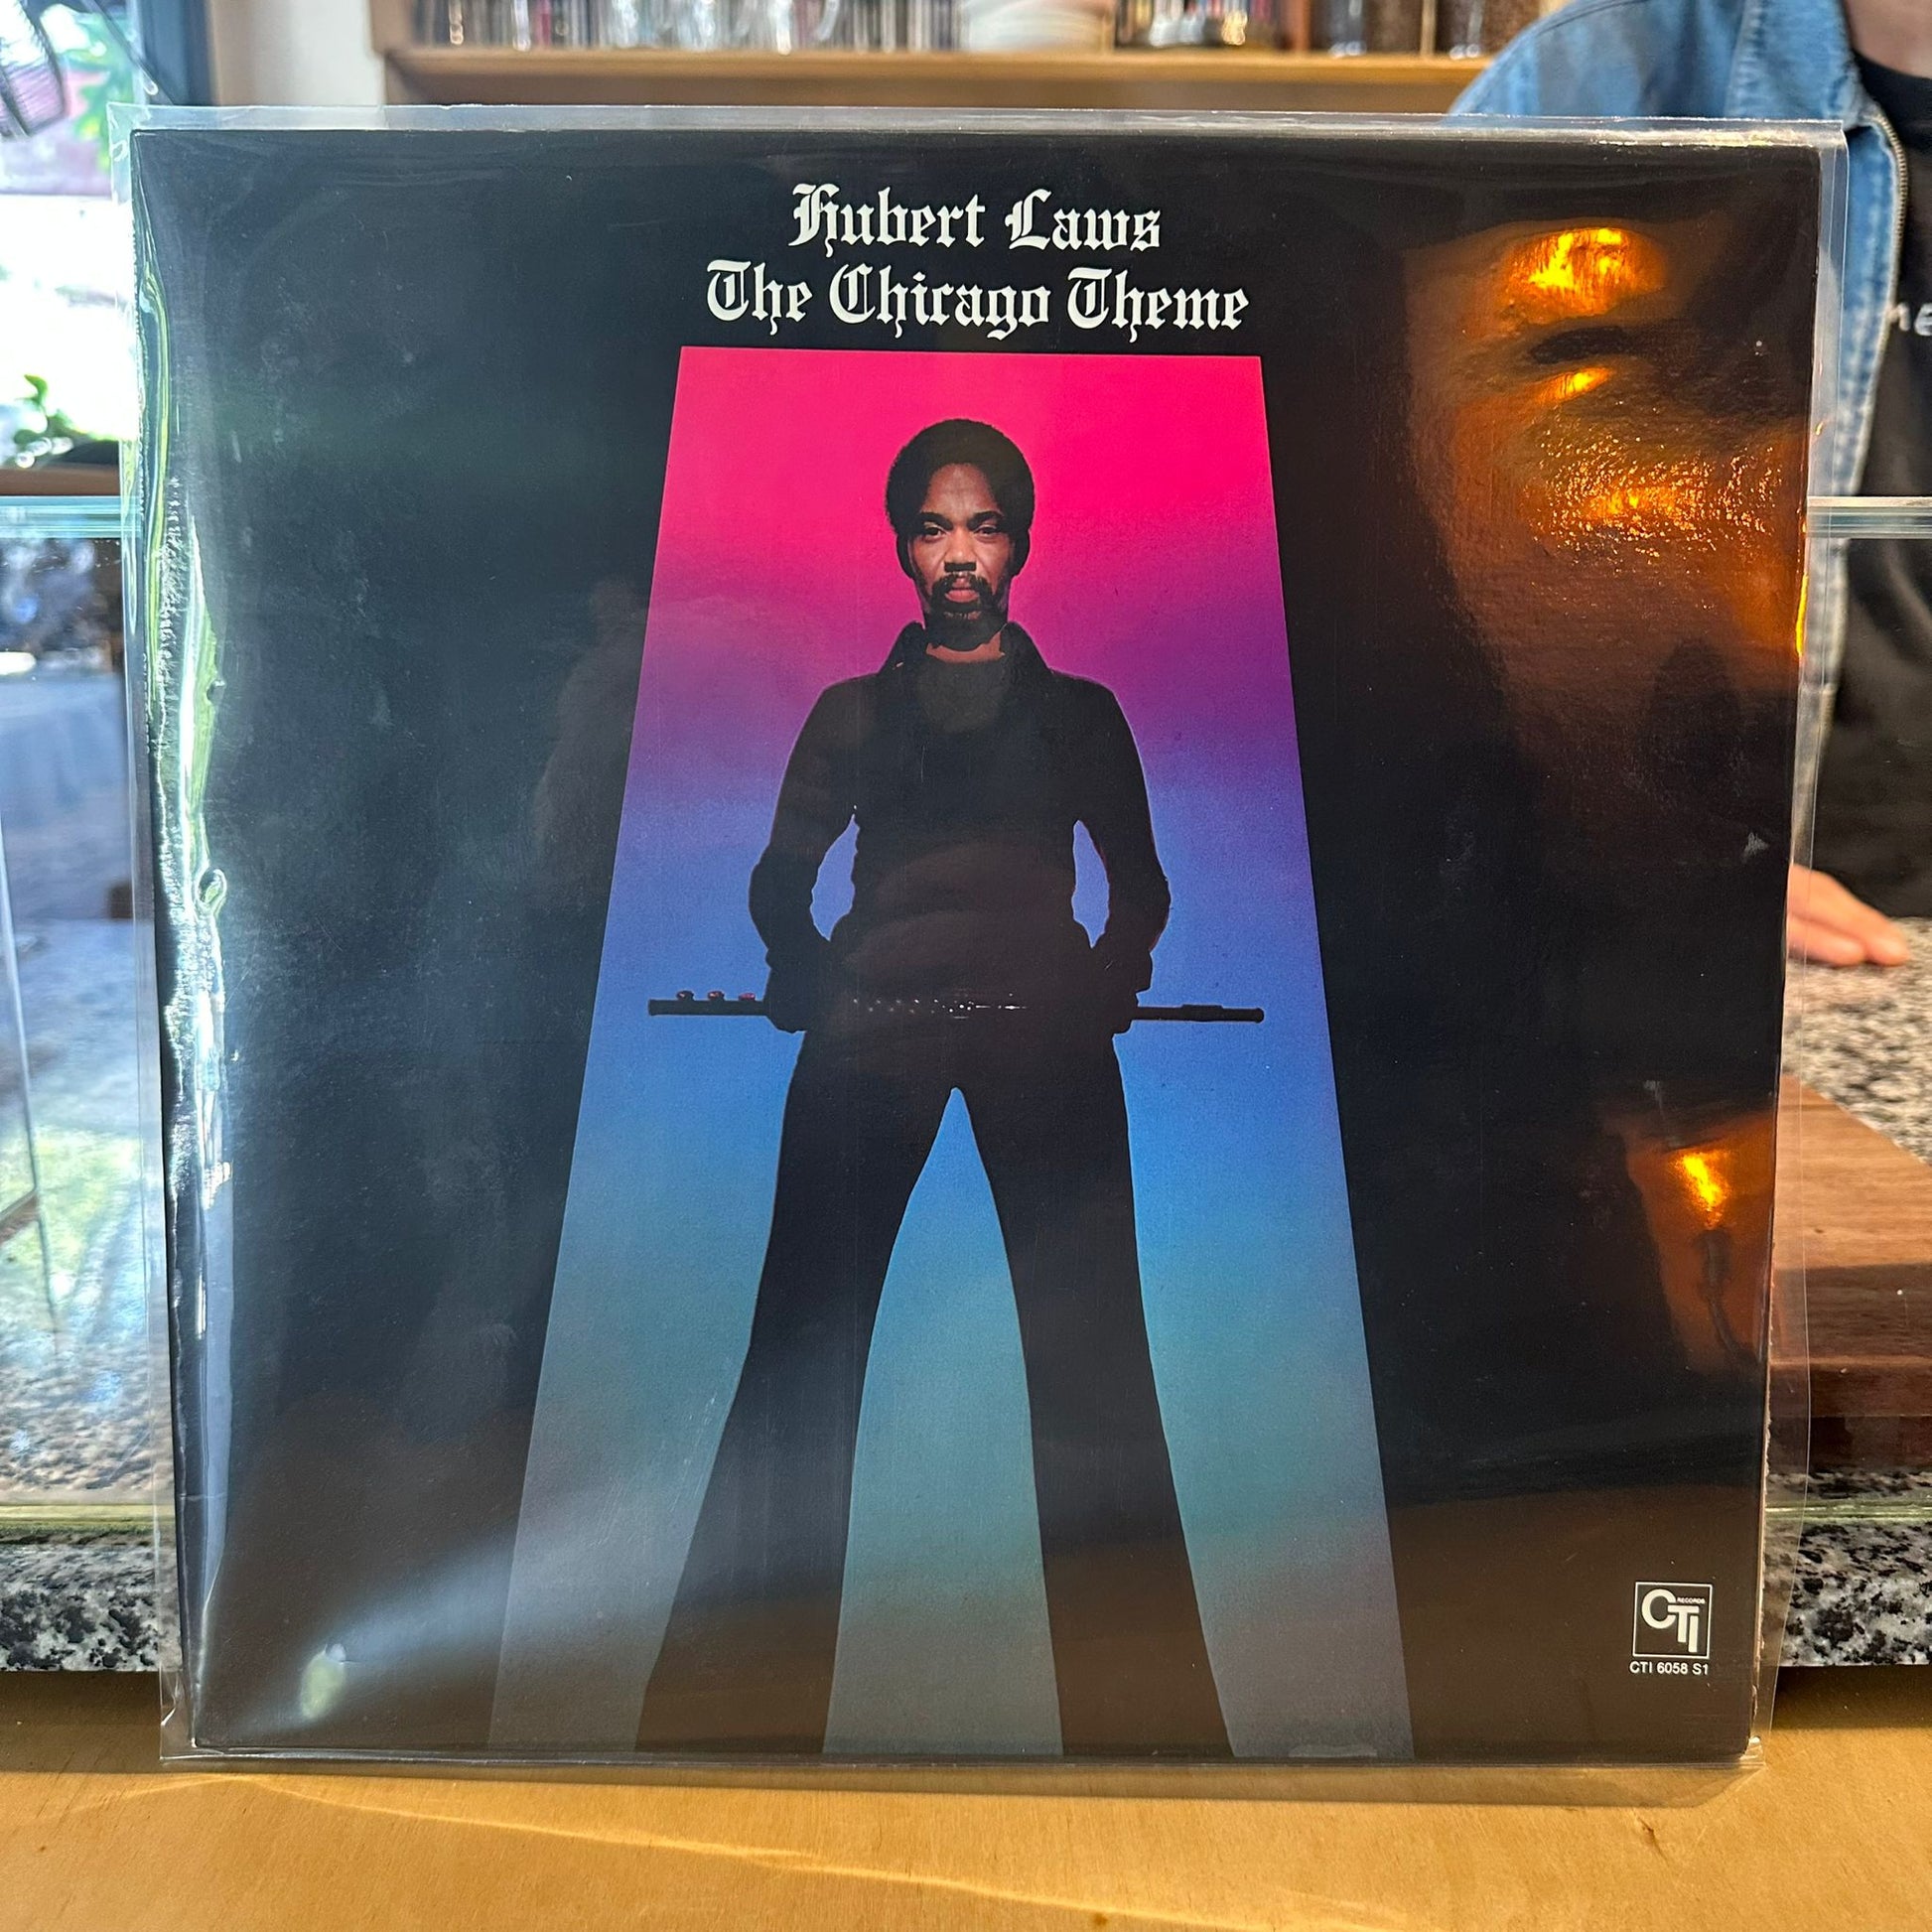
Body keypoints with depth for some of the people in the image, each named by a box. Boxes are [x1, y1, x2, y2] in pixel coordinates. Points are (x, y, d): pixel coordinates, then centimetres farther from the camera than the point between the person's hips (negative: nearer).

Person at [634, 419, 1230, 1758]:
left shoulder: (1081, 713, 20)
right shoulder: (853, 714, 21)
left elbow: (1140, 884, 17)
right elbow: (783, 879, 14)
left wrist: (1109, 977, 1)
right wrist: (812, 975, -1)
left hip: (1043, 1030, 0)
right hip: (876, 1030, 1)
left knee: (1088, 1350, -5)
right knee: (808, 1341, -6)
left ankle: (1141, 1701, 7)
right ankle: (746, 1697, 6)